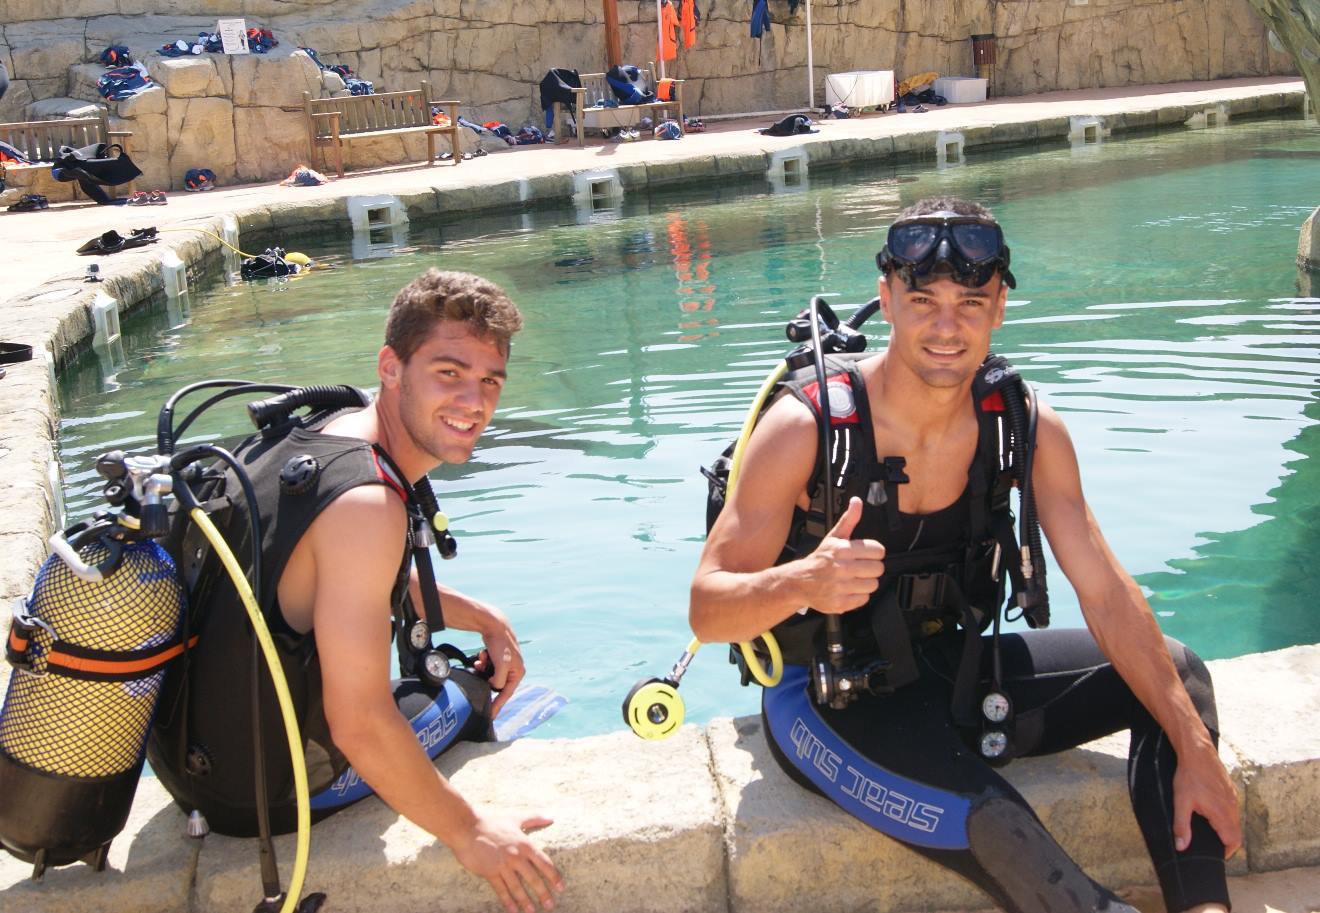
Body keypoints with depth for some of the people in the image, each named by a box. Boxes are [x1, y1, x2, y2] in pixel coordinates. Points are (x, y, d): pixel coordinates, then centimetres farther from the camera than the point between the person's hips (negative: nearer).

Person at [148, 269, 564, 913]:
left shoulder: (328, 431, -1)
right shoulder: (365, 505, -30)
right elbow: (360, 725, -30)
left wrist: (480, 617, 11)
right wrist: (470, 834, -19)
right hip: (259, 798, -8)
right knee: (464, 695, 11)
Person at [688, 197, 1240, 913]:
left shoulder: (1027, 426, -7)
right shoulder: (803, 429, -21)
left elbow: (1107, 594, -5)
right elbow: (706, 611, -21)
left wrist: (1196, 751, -10)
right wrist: (800, 584, -44)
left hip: (952, 669, 6)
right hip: (830, 698, -6)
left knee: (1175, 676, -3)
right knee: (989, 821, -33)